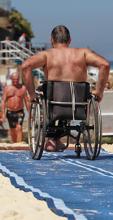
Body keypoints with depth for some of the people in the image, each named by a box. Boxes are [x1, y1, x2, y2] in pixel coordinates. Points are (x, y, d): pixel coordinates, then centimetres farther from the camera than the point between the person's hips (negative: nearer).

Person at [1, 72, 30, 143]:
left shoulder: (23, 88, 2)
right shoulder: (7, 88, 3)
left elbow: (27, 101, 6)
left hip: (20, 112, -2)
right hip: (10, 112, 2)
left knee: (19, 128, -18)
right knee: (13, 130, 9)